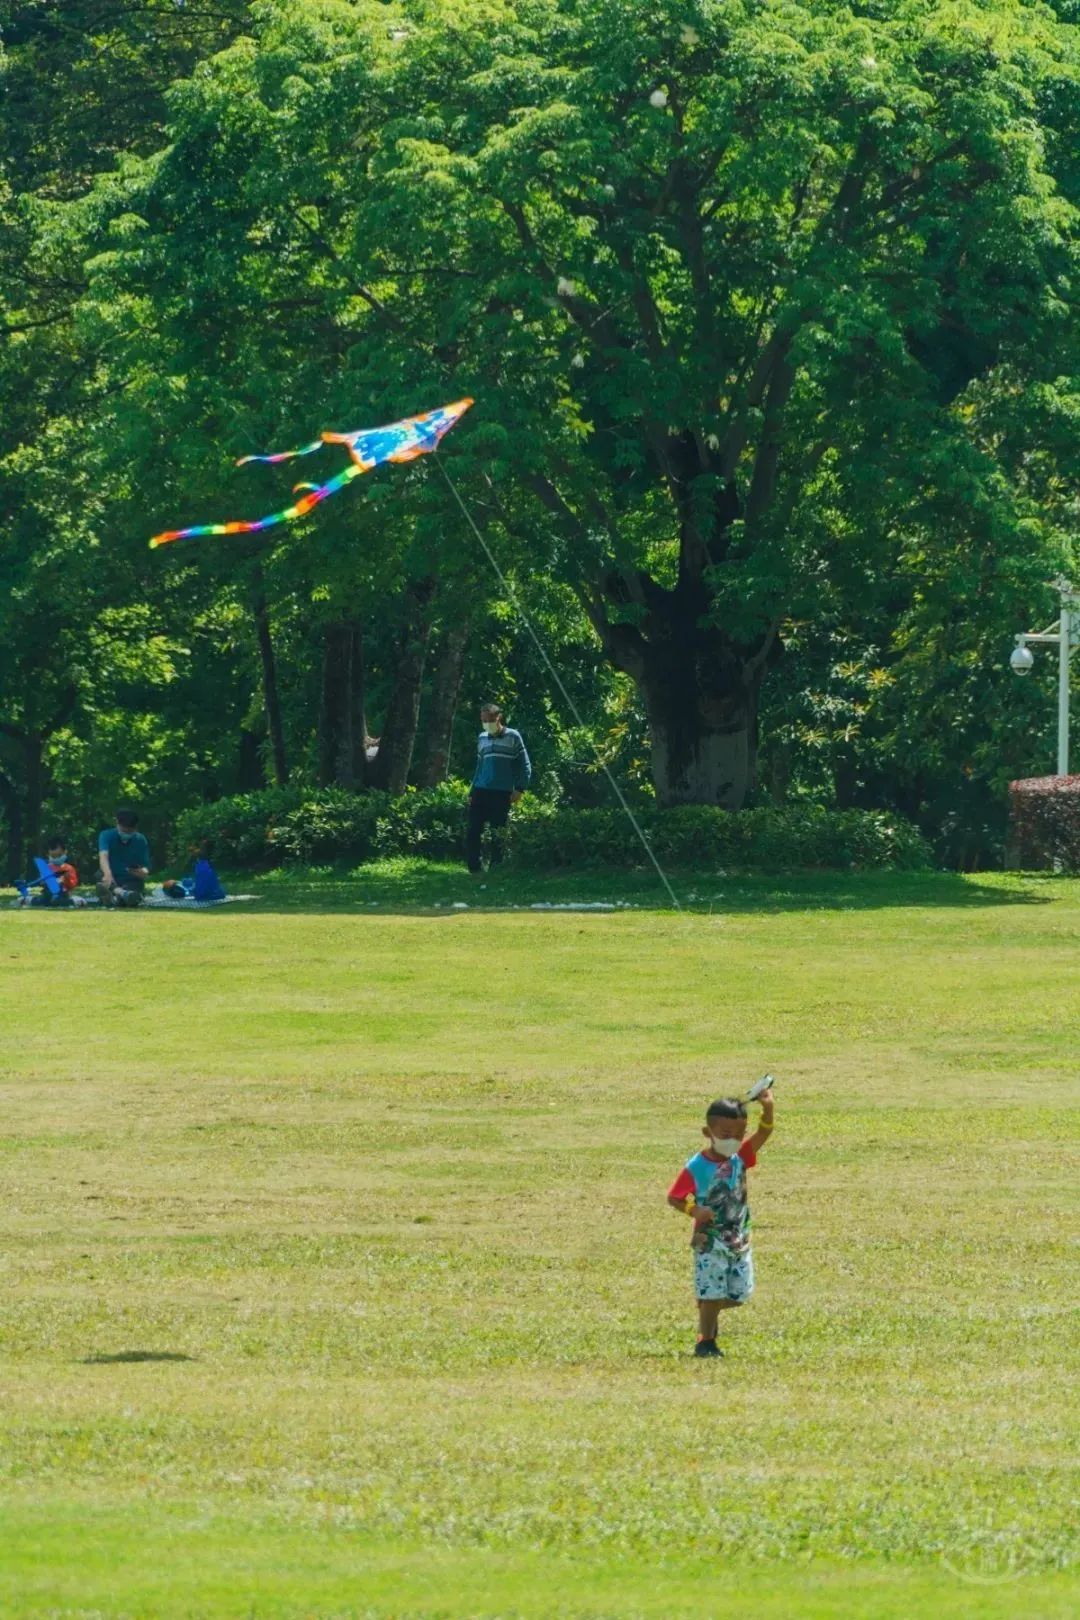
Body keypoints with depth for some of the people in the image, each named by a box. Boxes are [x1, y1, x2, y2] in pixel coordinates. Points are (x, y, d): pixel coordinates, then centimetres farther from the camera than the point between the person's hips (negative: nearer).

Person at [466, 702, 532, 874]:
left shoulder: (512, 737, 1)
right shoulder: (482, 738, 15)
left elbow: (524, 765, 1)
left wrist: (519, 789, -9)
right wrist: (473, 792, 17)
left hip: (502, 794, -4)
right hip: (481, 792, 4)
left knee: (497, 834, -3)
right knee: (473, 833, -5)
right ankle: (475, 868, -1)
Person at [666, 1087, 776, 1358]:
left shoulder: (740, 1158, -3)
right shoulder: (696, 1168, -14)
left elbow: (763, 1134, -16)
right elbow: (673, 1197, -9)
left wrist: (768, 1110, -35)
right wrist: (693, 1210, -28)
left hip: (739, 1241, 5)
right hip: (710, 1242, -5)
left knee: (740, 1293, 10)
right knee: (713, 1293, -4)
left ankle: (708, 1315, 38)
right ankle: (705, 1341, 11)